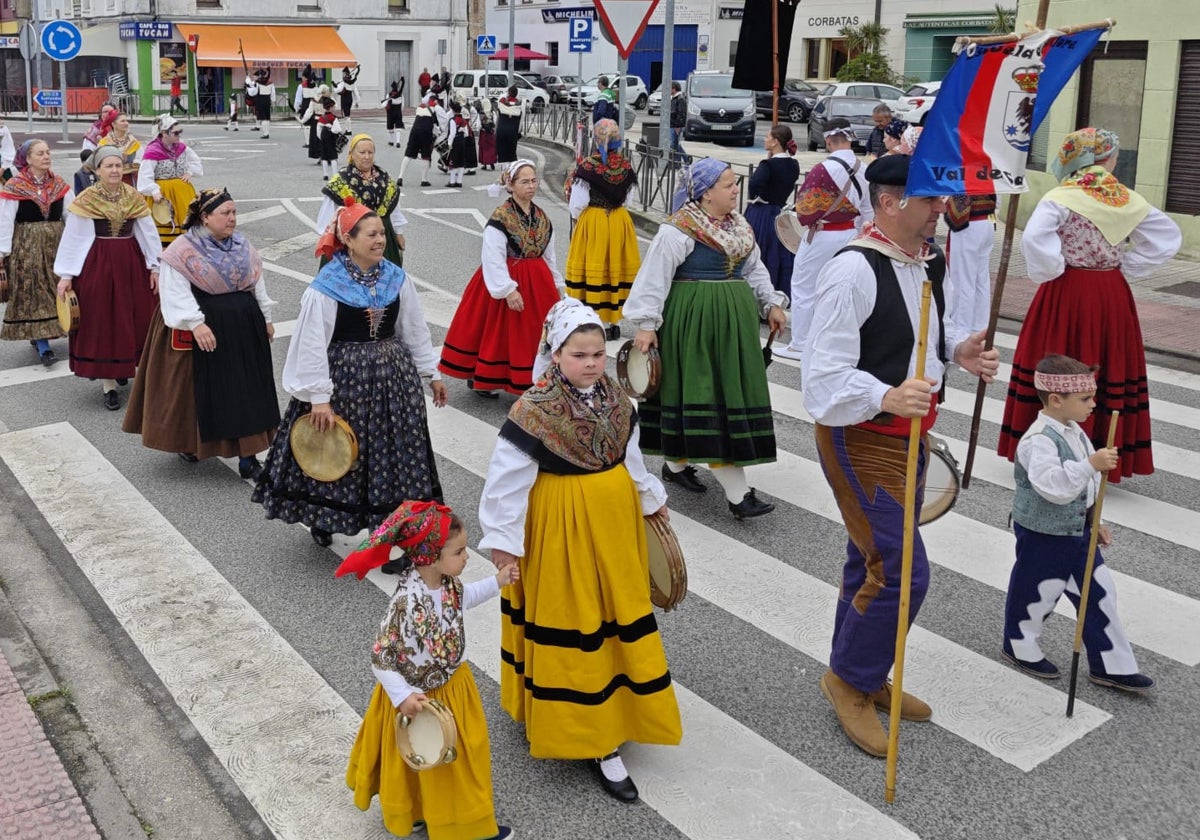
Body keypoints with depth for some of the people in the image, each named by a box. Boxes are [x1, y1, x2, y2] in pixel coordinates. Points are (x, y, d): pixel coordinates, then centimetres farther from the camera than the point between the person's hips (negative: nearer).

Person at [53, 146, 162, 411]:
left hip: (131, 264, 3)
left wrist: (155, 267, 2)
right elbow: (71, 238, -5)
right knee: (102, 323, 1)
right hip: (96, 265, -3)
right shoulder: (85, 200, -6)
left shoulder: (134, 198, 3)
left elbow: (148, 233, 6)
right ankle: (108, 384, 7)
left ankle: (124, 367, 33)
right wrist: (65, 275, -7)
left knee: (133, 320, 8)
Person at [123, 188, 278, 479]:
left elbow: (257, 283, 16)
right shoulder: (183, 250, -13)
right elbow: (176, 293, -18)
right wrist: (195, 324, -28)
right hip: (203, 330, -5)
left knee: (246, 391, 4)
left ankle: (247, 457, 9)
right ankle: (187, 443, 32)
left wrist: (266, 318, 16)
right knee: (198, 389, 7)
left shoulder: (242, 246, 7)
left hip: (243, 328, 5)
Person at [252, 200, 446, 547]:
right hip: (345, 379, -4)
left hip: (393, 377, 4)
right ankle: (322, 522, 33)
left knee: (394, 455, 9)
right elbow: (313, 345, -13)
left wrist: (431, 373, 11)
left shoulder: (396, 279, 0)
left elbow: (415, 330, 9)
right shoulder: (326, 286, -13)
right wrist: (319, 397, -15)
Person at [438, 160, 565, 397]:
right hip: (509, 280, -6)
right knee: (502, 332, 3)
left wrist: (557, 285, 14)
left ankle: (535, 381, 20)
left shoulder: (542, 218, 6)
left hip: (537, 283, 6)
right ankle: (481, 379, 19)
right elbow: (493, 258, -19)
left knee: (535, 333, 9)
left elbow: (549, 256, 14)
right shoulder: (500, 218, -15)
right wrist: (508, 289, -23)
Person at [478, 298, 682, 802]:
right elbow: (505, 480, -16)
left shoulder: (615, 400, -1)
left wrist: (650, 498, 26)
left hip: (613, 523, 7)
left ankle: (607, 713, 37)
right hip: (560, 532, -7)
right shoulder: (534, 412, -21)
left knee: (619, 610, 17)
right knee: (573, 625, 3)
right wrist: (503, 540, -14)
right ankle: (594, 741, 13)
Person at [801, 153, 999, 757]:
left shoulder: (930, 260, 5)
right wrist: (885, 397, -41)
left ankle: (862, 678, 36)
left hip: (910, 432, 9)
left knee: (874, 561, 19)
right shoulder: (853, 271, -23)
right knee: (902, 570, -8)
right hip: (860, 437, -9)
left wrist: (956, 348, 3)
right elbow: (824, 373, -27)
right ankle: (848, 678, 15)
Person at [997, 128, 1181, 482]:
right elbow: (1168, 237, 7)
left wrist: (1051, 273, -11)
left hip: (1066, 294, -4)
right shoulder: (1129, 200, 2)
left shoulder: (1061, 198, -12)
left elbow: (1034, 239, -27)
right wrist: (1127, 267, 7)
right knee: (1111, 370, 12)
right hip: (1112, 296, 4)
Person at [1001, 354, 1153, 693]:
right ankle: (1020, 648, 34)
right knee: (1037, 595, 10)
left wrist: (1094, 522, 20)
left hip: (1077, 532, 9)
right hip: (1043, 538, -9)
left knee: (1099, 594, 11)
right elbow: (1053, 485, -37)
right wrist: (1091, 464, -42)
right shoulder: (1040, 440, -25)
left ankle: (1110, 665, 22)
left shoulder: (1073, 431, 5)